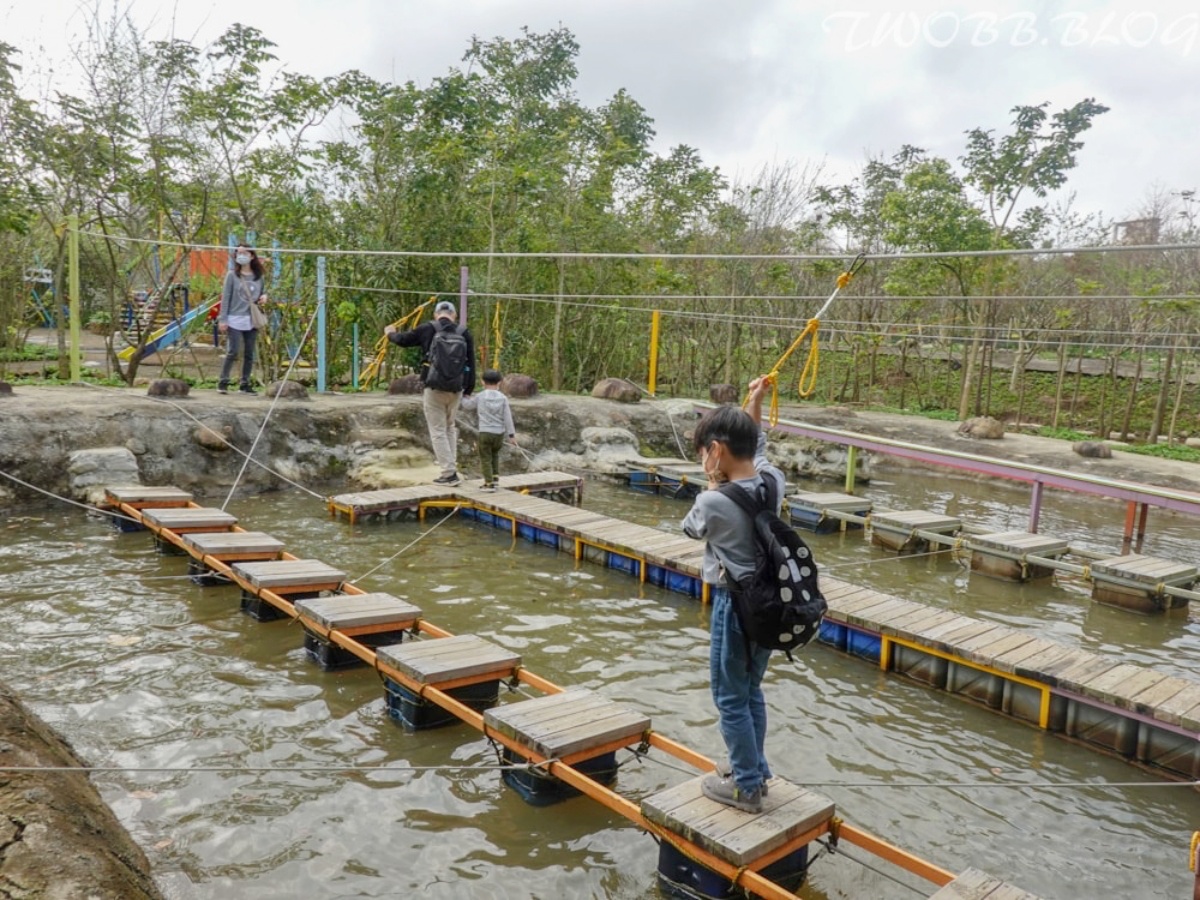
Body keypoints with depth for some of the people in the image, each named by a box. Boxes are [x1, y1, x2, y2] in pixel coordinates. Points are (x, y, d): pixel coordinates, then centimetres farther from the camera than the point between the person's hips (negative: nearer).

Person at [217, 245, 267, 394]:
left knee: (249, 354, 4)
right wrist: (222, 319, -6)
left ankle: (245, 384, 13)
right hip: (234, 320, -3)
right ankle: (223, 382, 4)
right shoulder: (232, 275, 2)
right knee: (233, 352, -8)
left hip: (252, 321, 3)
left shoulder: (258, 277, 9)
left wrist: (264, 297, -4)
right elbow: (226, 297, 0)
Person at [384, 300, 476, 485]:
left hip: (434, 389, -3)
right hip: (456, 390, 3)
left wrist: (391, 333, 33)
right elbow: (471, 363, 4)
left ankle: (449, 473, -1)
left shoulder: (428, 330, -2)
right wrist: (469, 389, 13)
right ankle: (451, 467, 20)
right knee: (450, 427, 20)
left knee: (438, 431, 2)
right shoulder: (464, 333, 2)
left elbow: (403, 339, 11)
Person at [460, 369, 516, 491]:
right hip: (499, 433, 3)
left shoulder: (480, 397, -1)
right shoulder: (503, 398, 1)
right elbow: (507, 417, 0)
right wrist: (511, 434, 2)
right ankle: (495, 478, 22)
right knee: (495, 455, 23)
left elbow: (466, 405, 13)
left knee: (486, 458, 2)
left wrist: (465, 397, 35)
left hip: (485, 432, -3)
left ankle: (489, 483, 0)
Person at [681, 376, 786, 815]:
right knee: (751, 691, 21)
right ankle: (754, 773, 35)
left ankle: (747, 786, 19)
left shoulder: (714, 503, -23)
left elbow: (691, 528, 0)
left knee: (731, 699, 8)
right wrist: (754, 406, 19)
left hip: (736, 605, -8)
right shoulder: (774, 480, -4)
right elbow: (758, 450, 19)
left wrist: (713, 485, 4)